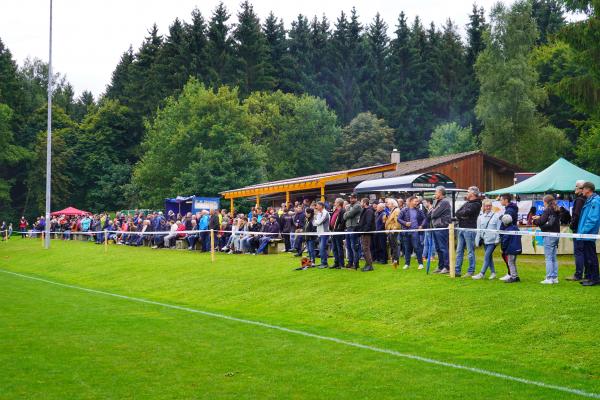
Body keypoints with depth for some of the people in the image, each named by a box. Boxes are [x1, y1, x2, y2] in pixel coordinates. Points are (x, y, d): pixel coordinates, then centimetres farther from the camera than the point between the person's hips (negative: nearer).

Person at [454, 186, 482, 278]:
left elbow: (466, 212, -19)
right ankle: (457, 271, 12)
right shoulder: (467, 203, 20)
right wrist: (462, 215, -7)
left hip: (470, 229, -9)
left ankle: (471, 272, 2)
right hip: (461, 228, 9)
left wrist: (460, 214, 0)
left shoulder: (476, 204, -6)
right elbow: (457, 212, 12)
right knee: (459, 251, 9)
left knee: (470, 252, -3)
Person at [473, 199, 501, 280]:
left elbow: (498, 229, -3)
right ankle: (493, 272, 20)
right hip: (485, 240, 5)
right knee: (489, 257, 11)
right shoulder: (480, 217, 9)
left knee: (487, 256, -9)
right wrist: (477, 240, 9)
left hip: (492, 240, -5)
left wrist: (497, 239, -8)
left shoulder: (496, 216, -4)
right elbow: (479, 230, 12)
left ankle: (482, 274, -9)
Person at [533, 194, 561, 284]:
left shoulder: (548, 210, -11)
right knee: (554, 258, 12)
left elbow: (542, 222, -15)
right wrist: (539, 217, 21)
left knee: (548, 258, -4)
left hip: (549, 235, -8)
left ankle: (549, 278, -5)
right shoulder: (557, 211, 10)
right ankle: (555, 277, 15)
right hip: (556, 234, 8)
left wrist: (535, 221, 4)